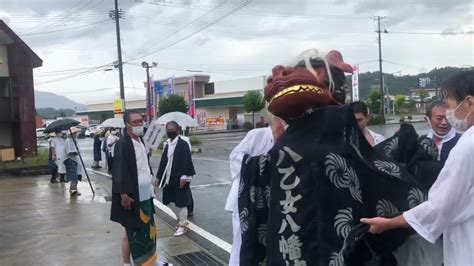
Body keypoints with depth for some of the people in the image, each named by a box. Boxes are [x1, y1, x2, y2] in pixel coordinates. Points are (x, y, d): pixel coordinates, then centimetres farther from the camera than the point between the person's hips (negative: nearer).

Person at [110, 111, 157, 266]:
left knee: (147, 228, 16)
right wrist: (123, 194, -22)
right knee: (131, 231, 3)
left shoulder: (140, 141, 9)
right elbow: (119, 170, -20)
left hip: (144, 194, 8)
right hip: (131, 195, -8)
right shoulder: (122, 144, -17)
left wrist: (149, 184, 16)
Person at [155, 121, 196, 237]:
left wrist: (184, 177, -21)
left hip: (180, 178, -7)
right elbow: (163, 162, 14)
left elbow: (187, 161, -16)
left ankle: (183, 225, 8)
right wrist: (158, 177, 12)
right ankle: (181, 220, 30)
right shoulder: (167, 145, 11)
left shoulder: (183, 144, -11)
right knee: (175, 201, 15)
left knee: (181, 202, -1)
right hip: (169, 178, 7)